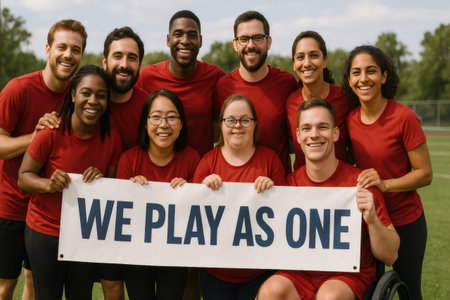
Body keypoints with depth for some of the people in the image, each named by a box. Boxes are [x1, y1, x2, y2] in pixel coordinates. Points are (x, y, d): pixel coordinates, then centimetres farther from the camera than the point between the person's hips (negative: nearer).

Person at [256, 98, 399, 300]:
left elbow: (389, 257, -3)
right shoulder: (289, 183, 3)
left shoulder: (360, 183, -6)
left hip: (350, 277, -2)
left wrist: (372, 220, -22)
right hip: (300, 276, 2)